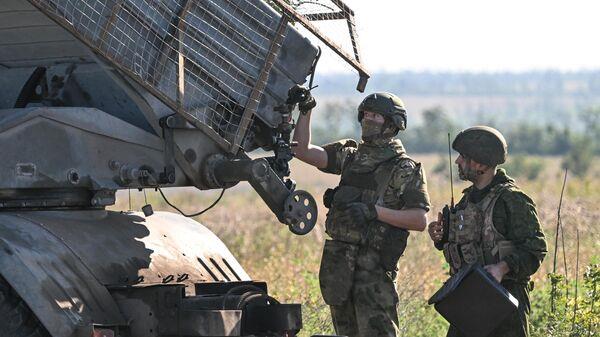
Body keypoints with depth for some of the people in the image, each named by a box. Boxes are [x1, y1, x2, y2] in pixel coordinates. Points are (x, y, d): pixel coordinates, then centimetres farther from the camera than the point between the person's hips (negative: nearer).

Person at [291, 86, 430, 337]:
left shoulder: (406, 170, -4)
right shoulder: (350, 155, 14)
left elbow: (420, 220, -11)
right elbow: (303, 151, 9)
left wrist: (375, 211, -19)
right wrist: (305, 112, -1)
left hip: (374, 264, -6)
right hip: (337, 259, 6)